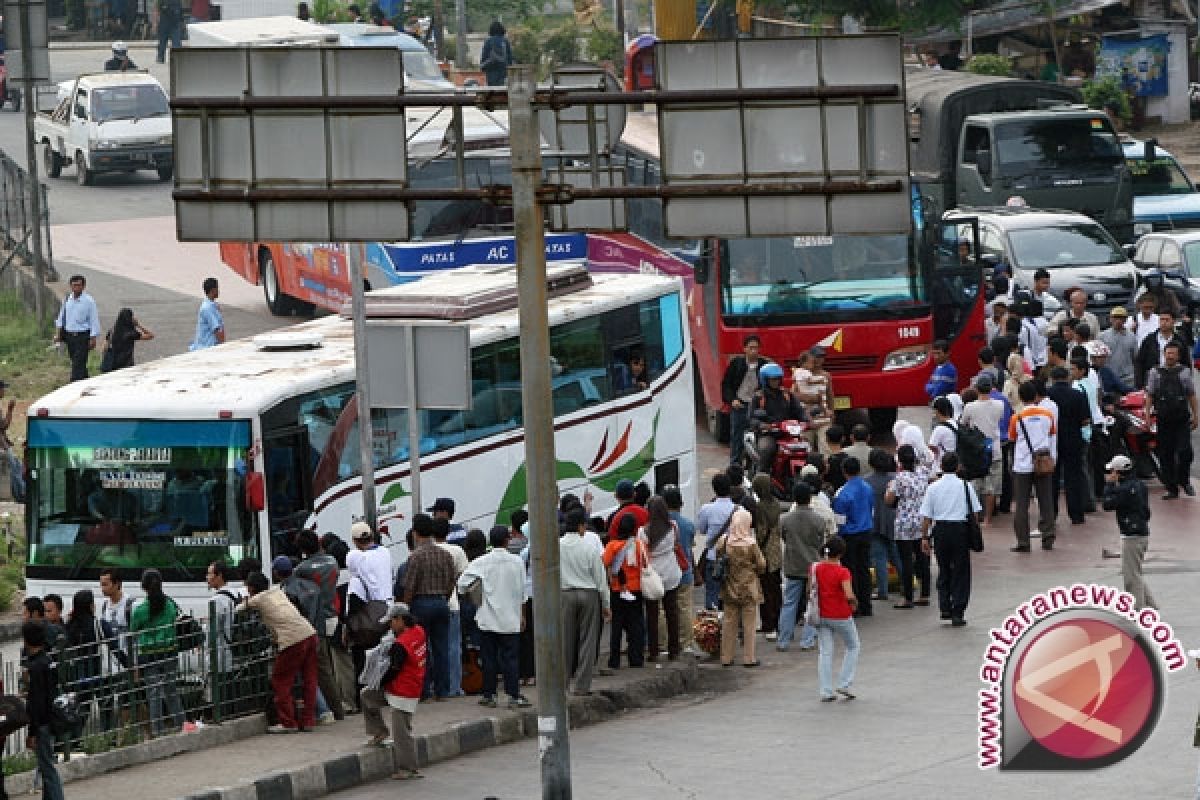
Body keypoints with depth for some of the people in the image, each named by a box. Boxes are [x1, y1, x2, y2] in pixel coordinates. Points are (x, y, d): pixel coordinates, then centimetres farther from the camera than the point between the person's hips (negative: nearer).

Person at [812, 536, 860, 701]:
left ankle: (826, 692, 6)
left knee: (825, 652, 9)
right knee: (852, 647, 18)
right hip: (841, 617, -4)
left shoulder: (816, 568, -5)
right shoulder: (842, 572, -18)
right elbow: (849, 595, -26)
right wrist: (854, 602, -6)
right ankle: (844, 685, 12)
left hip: (822, 617, 4)